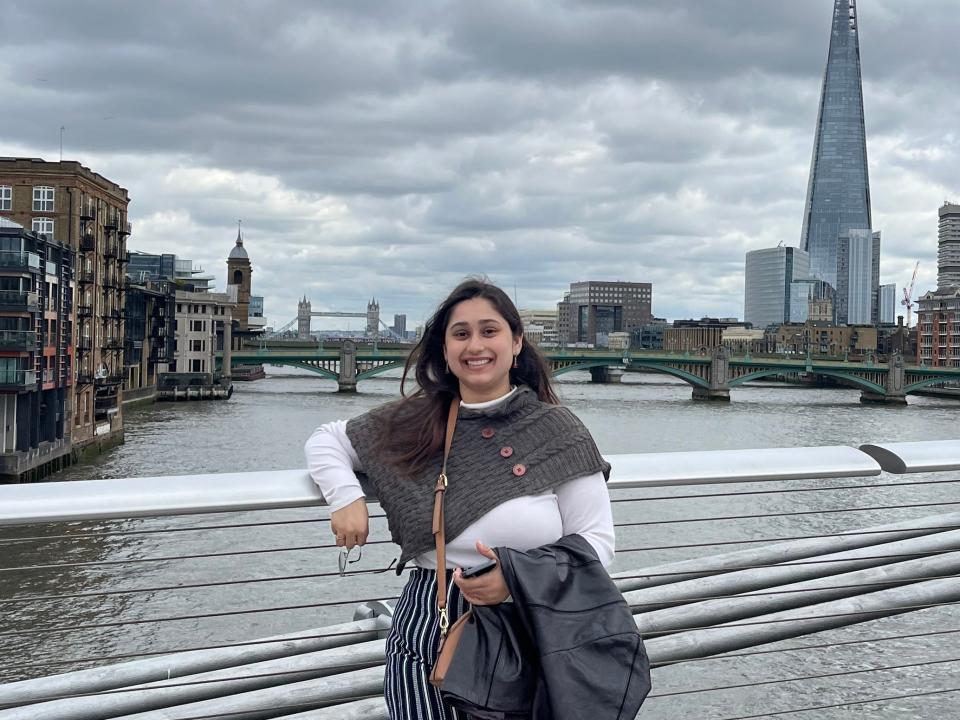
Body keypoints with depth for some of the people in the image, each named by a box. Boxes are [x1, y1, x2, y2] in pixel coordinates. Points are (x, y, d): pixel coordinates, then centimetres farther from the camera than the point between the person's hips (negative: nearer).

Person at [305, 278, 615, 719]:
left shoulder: (555, 429, -4)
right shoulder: (413, 422, 4)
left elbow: (596, 541, -5)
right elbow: (325, 439, 17)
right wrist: (346, 497, -3)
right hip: (426, 640, 2)